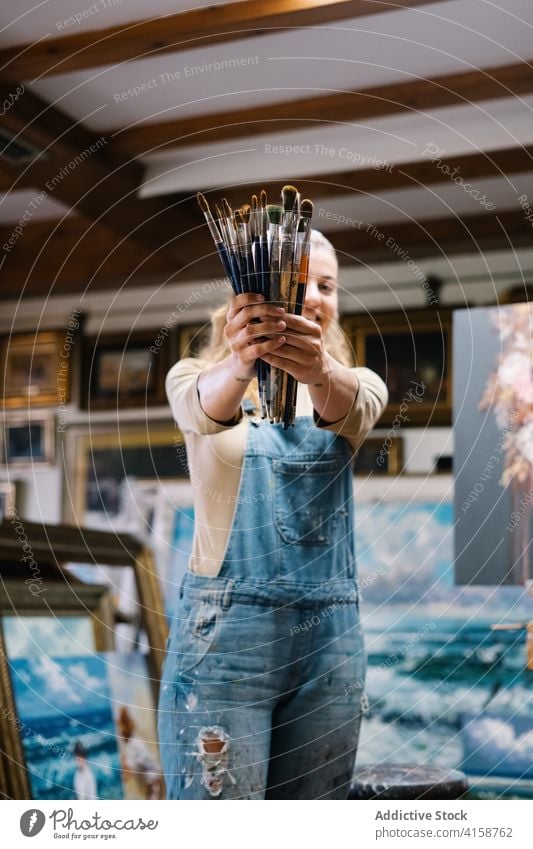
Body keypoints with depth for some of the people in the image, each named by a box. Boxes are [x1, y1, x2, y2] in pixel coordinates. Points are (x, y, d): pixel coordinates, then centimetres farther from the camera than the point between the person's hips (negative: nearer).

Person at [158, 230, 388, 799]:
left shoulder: (357, 386, 8)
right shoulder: (196, 378, 2)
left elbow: (353, 409, -17)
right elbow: (206, 407, -23)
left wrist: (319, 371, -41)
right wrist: (242, 363, -46)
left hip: (332, 637, 3)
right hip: (225, 632, -3)